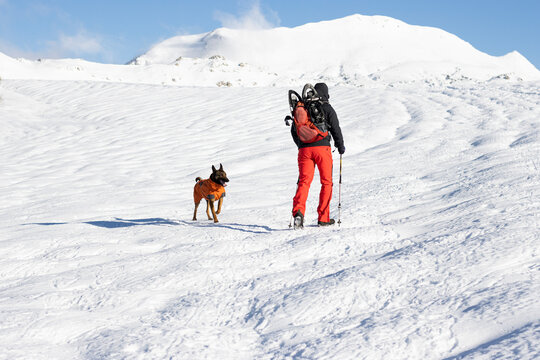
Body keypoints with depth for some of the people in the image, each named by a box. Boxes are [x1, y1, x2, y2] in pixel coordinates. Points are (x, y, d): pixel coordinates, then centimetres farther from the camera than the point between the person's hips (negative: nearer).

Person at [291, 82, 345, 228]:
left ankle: (298, 211, -24)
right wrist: (340, 146, 14)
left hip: (304, 149, 3)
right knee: (326, 182, 9)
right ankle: (323, 218, 9)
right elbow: (335, 128, -1)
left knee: (304, 181, 1)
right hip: (322, 147, -3)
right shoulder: (327, 108, 2)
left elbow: (294, 130, 19)